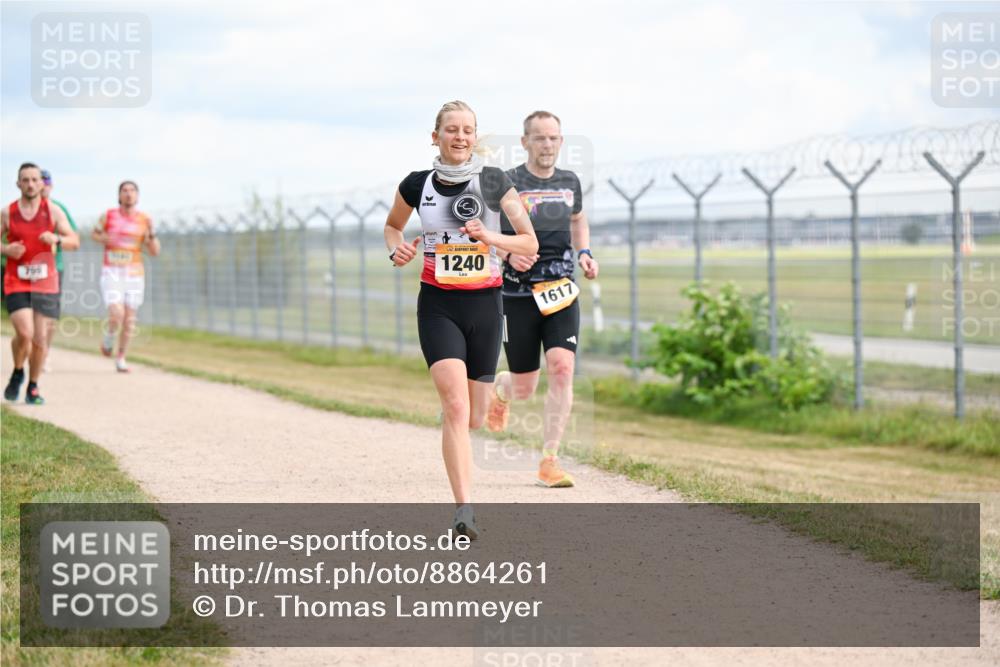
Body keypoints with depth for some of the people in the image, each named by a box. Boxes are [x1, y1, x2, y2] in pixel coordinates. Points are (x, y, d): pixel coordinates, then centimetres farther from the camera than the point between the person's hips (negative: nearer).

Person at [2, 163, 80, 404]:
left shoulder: (53, 212, 3)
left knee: (41, 339, 2)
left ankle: (33, 388, 18)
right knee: (24, 333, -18)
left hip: (46, 284, 1)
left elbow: (75, 242, 2)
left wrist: (57, 239, -18)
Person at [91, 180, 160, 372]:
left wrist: (151, 233, -14)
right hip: (111, 272, -2)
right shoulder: (109, 216, 0)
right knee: (116, 314, -18)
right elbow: (94, 233, 17)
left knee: (129, 318, 4)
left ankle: (121, 358, 20)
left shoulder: (144, 220, 2)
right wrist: (103, 238, -5)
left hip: (134, 273, 2)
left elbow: (155, 252, 3)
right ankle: (109, 337, 14)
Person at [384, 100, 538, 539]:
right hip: (438, 306, -1)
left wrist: (490, 237, -18)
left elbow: (530, 244, 0)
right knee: (456, 406, -20)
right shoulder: (417, 185, 0)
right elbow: (392, 225, 20)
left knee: (474, 417, 10)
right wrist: (397, 248, -2)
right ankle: (465, 510, -21)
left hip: (484, 304, 2)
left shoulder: (494, 182, -2)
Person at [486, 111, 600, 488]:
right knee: (525, 389, 4)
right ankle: (499, 391, 44)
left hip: (561, 292, 3)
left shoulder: (569, 183, 7)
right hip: (519, 296, -3)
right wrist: (509, 254, -20)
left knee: (562, 370, -16)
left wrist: (584, 253, 9)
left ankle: (549, 461, -8)